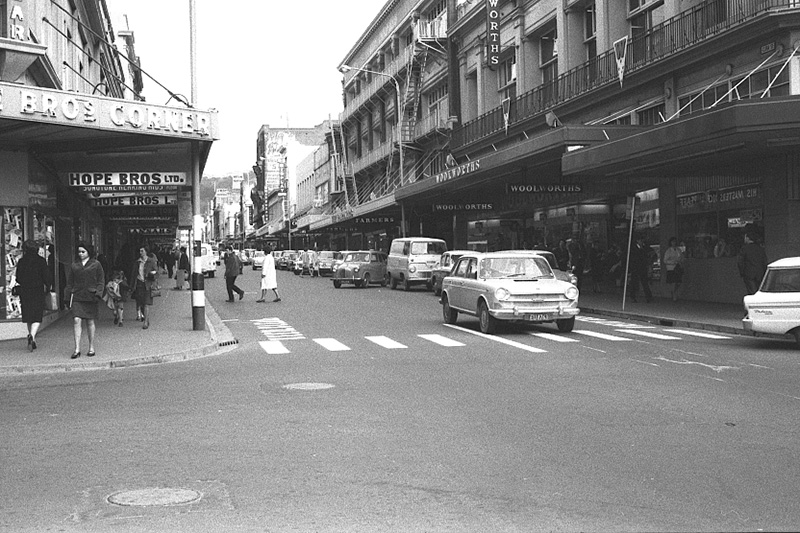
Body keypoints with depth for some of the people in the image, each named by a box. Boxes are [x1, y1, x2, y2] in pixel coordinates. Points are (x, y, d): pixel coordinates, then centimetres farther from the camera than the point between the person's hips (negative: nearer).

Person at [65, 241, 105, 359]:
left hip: (90, 297, -1)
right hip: (77, 297, 2)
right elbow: (70, 282, 14)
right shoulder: (74, 265, 10)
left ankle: (91, 348, 18)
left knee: (90, 322, 5)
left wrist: (98, 294, -6)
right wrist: (68, 295, 6)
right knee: (76, 320, -11)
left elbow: (101, 281, 4)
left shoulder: (96, 264, 4)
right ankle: (77, 349, -11)